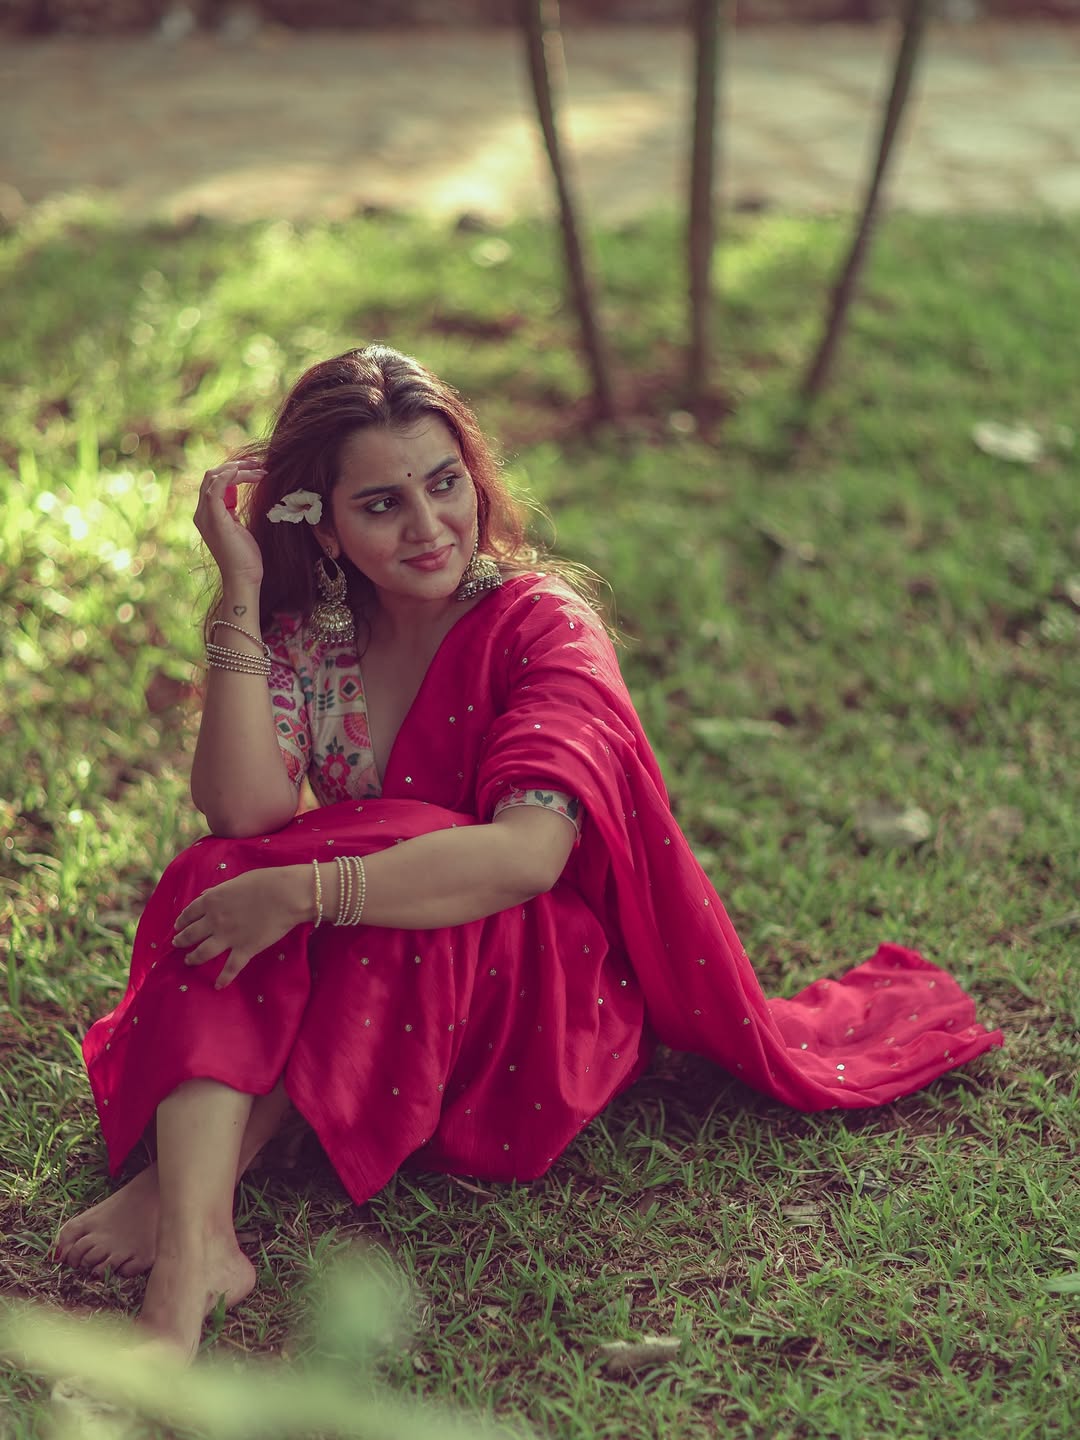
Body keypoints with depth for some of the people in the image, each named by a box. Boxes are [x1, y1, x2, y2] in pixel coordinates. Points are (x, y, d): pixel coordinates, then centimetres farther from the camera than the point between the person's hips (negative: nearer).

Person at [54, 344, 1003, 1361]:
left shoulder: (541, 624, -15)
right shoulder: (306, 634, 0)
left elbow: (527, 855, -31)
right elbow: (245, 811, -19)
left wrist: (302, 893, -37)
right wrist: (239, 595, -21)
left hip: (553, 994, -4)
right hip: (384, 998, 4)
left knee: (410, 889, -34)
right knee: (218, 879, -24)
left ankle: (198, 1171, -26)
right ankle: (193, 1249, -39)